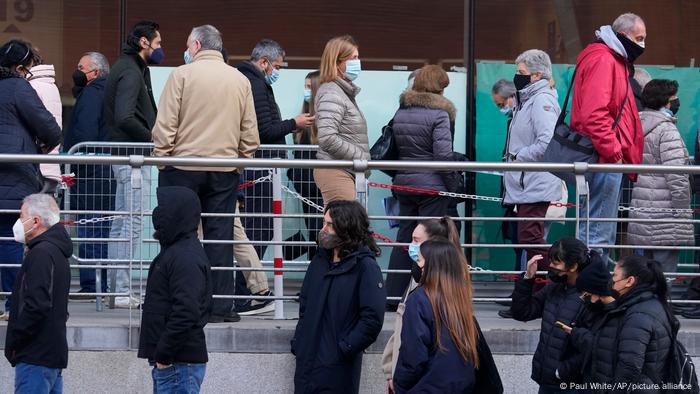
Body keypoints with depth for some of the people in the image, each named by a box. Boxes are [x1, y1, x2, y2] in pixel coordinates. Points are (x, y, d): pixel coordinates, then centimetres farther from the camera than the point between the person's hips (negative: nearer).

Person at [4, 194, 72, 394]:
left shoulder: (41, 253, -14)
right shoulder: (57, 253, 19)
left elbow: (37, 305, -24)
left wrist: (13, 342, -14)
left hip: (36, 356, -10)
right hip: (54, 354, 10)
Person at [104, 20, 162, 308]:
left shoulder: (129, 68, 18)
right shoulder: (131, 72, -14)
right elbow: (124, 118, -25)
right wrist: (151, 136, -14)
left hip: (125, 155, 11)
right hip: (133, 155, -11)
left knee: (121, 224, 13)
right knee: (131, 223, -9)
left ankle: (117, 288, 19)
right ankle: (123, 292, -8)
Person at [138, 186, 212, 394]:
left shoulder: (186, 258, -16)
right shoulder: (173, 251, 18)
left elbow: (185, 313, -25)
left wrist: (164, 355, -20)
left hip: (179, 364, -11)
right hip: (170, 361, 11)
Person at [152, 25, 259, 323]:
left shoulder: (182, 75, -4)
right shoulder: (240, 81, 7)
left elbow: (165, 125, -8)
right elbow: (250, 133, 9)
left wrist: (162, 157, 2)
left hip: (183, 167, -3)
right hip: (225, 170, 3)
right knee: (220, 237, 5)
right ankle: (219, 306, 4)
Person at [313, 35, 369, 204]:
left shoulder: (346, 92, 20)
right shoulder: (332, 94, -11)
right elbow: (328, 139, -22)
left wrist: (363, 159, 12)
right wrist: (361, 158, -15)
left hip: (345, 172, 10)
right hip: (335, 172, -10)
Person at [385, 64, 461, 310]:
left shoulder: (401, 112, 10)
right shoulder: (439, 113, -11)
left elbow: (394, 148, 12)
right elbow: (444, 154, -16)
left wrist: (400, 174, 17)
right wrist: (453, 185, -9)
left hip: (404, 182, 7)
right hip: (432, 186, -7)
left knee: (404, 239, 13)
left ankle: (392, 297, 14)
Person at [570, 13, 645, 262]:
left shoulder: (615, 61, 22)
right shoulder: (602, 60, -11)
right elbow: (593, 114, -22)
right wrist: (612, 151, -21)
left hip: (610, 160, 11)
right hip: (604, 159, -11)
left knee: (603, 236, 12)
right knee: (597, 235, -12)